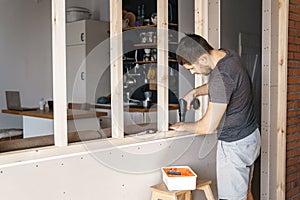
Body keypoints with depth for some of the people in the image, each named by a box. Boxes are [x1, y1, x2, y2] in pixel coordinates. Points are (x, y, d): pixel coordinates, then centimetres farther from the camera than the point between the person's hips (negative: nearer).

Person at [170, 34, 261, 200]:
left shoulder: (221, 76, -30)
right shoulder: (227, 54, 0)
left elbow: (208, 127, -24)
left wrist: (183, 126, -6)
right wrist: (195, 92, 7)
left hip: (234, 144, -10)